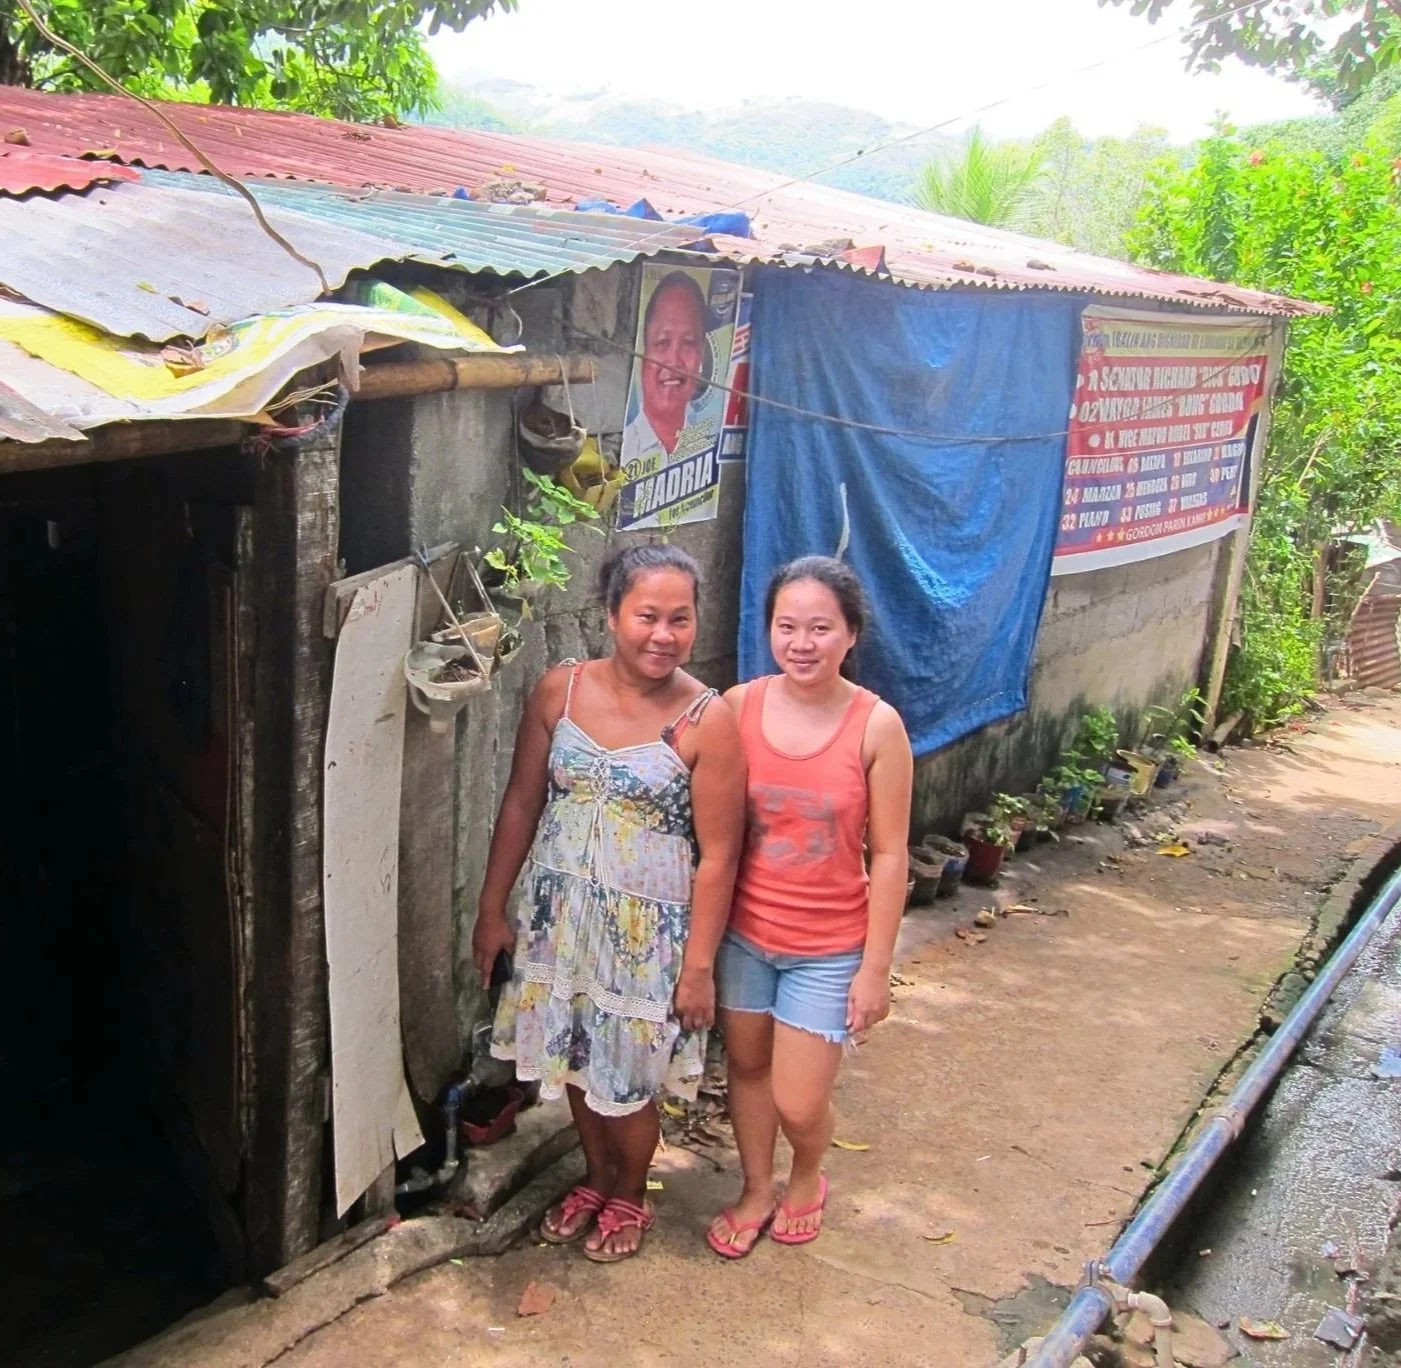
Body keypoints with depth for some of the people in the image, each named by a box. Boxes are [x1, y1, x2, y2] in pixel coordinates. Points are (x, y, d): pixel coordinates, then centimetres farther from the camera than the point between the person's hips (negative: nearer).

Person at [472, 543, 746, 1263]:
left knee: (626, 1075, 11)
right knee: (577, 1059, 20)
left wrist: (700, 964, -12)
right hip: (560, 915, 4)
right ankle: (595, 1177, 47)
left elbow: (718, 854, -13)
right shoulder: (560, 690, -7)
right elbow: (521, 803, 2)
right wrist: (492, 906, 5)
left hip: (646, 930, -4)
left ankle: (630, 1194, 40)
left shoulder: (706, 722, -17)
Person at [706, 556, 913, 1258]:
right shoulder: (737, 707, -9)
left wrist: (875, 967, -8)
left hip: (829, 947, -2)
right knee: (747, 1066, 19)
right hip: (743, 932, 3)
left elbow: (887, 856, -10)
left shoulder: (877, 725, -15)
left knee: (798, 1102, 3)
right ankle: (756, 1192, 45)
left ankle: (808, 1176, 38)